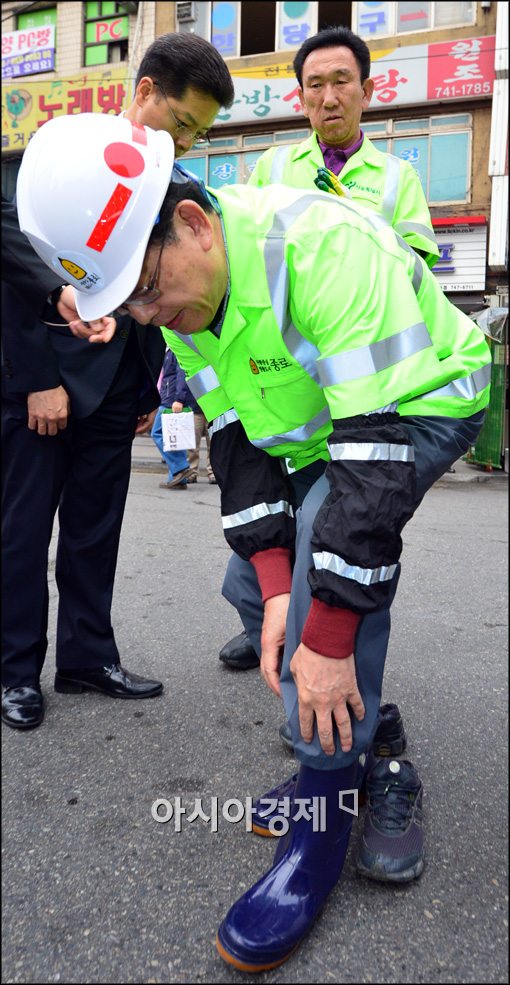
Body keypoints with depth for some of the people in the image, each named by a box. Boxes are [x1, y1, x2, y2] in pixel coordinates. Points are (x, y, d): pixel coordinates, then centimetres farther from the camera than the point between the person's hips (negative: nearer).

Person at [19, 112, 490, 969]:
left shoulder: (322, 246, -35)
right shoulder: (184, 301, -10)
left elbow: (378, 452, -38)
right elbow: (238, 445, -9)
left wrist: (329, 640, -35)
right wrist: (279, 592, -20)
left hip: (421, 404, -7)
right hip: (316, 425, 8)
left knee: (335, 523, -32)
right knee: (253, 588, 0)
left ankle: (327, 810, -16)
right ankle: (362, 737, 20)